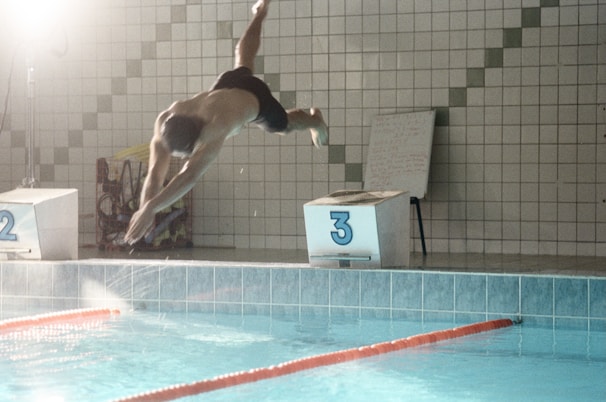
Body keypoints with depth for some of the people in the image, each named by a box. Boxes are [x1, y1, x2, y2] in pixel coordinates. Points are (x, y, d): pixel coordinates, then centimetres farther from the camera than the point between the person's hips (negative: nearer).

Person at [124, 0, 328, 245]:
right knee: (243, 60, 36)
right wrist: (144, 207, -60)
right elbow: (155, 172, -42)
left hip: (256, 98, -4)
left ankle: (315, 120, 60)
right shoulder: (165, 122, -41)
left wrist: (151, 208, -72)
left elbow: (191, 175, -63)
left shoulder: (215, 129, -53)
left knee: (285, 125, 26)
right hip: (228, 84, 4)